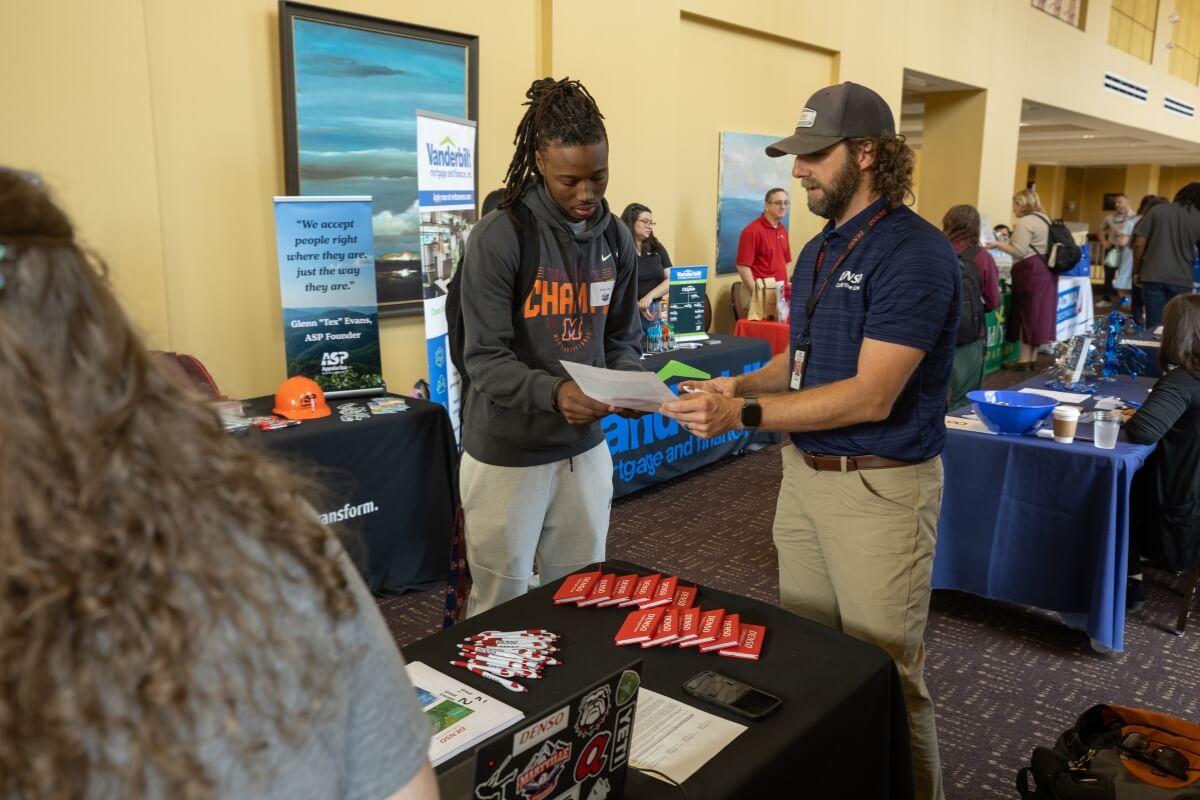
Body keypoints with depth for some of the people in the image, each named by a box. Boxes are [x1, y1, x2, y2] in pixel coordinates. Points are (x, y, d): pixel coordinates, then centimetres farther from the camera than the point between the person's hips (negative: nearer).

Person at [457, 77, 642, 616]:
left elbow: (622, 338, 8)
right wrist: (553, 393, -35)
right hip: (507, 452, -5)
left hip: (585, 446, 5)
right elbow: (486, 359, -18)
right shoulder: (499, 238, -15)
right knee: (501, 607, 9)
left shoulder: (617, 238, 3)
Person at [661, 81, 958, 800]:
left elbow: (869, 395, -22)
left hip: (881, 486, -8)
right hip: (804, 473, 8)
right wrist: (742, 384, -1)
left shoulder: (914, 253, -16)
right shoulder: (818, 251, 12)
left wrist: (745, 414, -24)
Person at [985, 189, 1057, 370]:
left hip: (1030, 271, -9)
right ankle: (1033, 358, 15)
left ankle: (1024, 359, 0)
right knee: (1038, 313, 11)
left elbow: (1018, 251, -19)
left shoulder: (1024, 222, -14)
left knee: (1027, 313, -4)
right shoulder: (1044, 219, 17)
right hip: (1045, 269, 9)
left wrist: (998, 245, -8)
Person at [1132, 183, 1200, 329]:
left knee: (1154, 326, 4)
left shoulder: (1157, 210, 2)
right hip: (1181, 280, 0)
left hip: (1153, 277, 0)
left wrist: (1136, 271, 8)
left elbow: (1139, 243, -1)